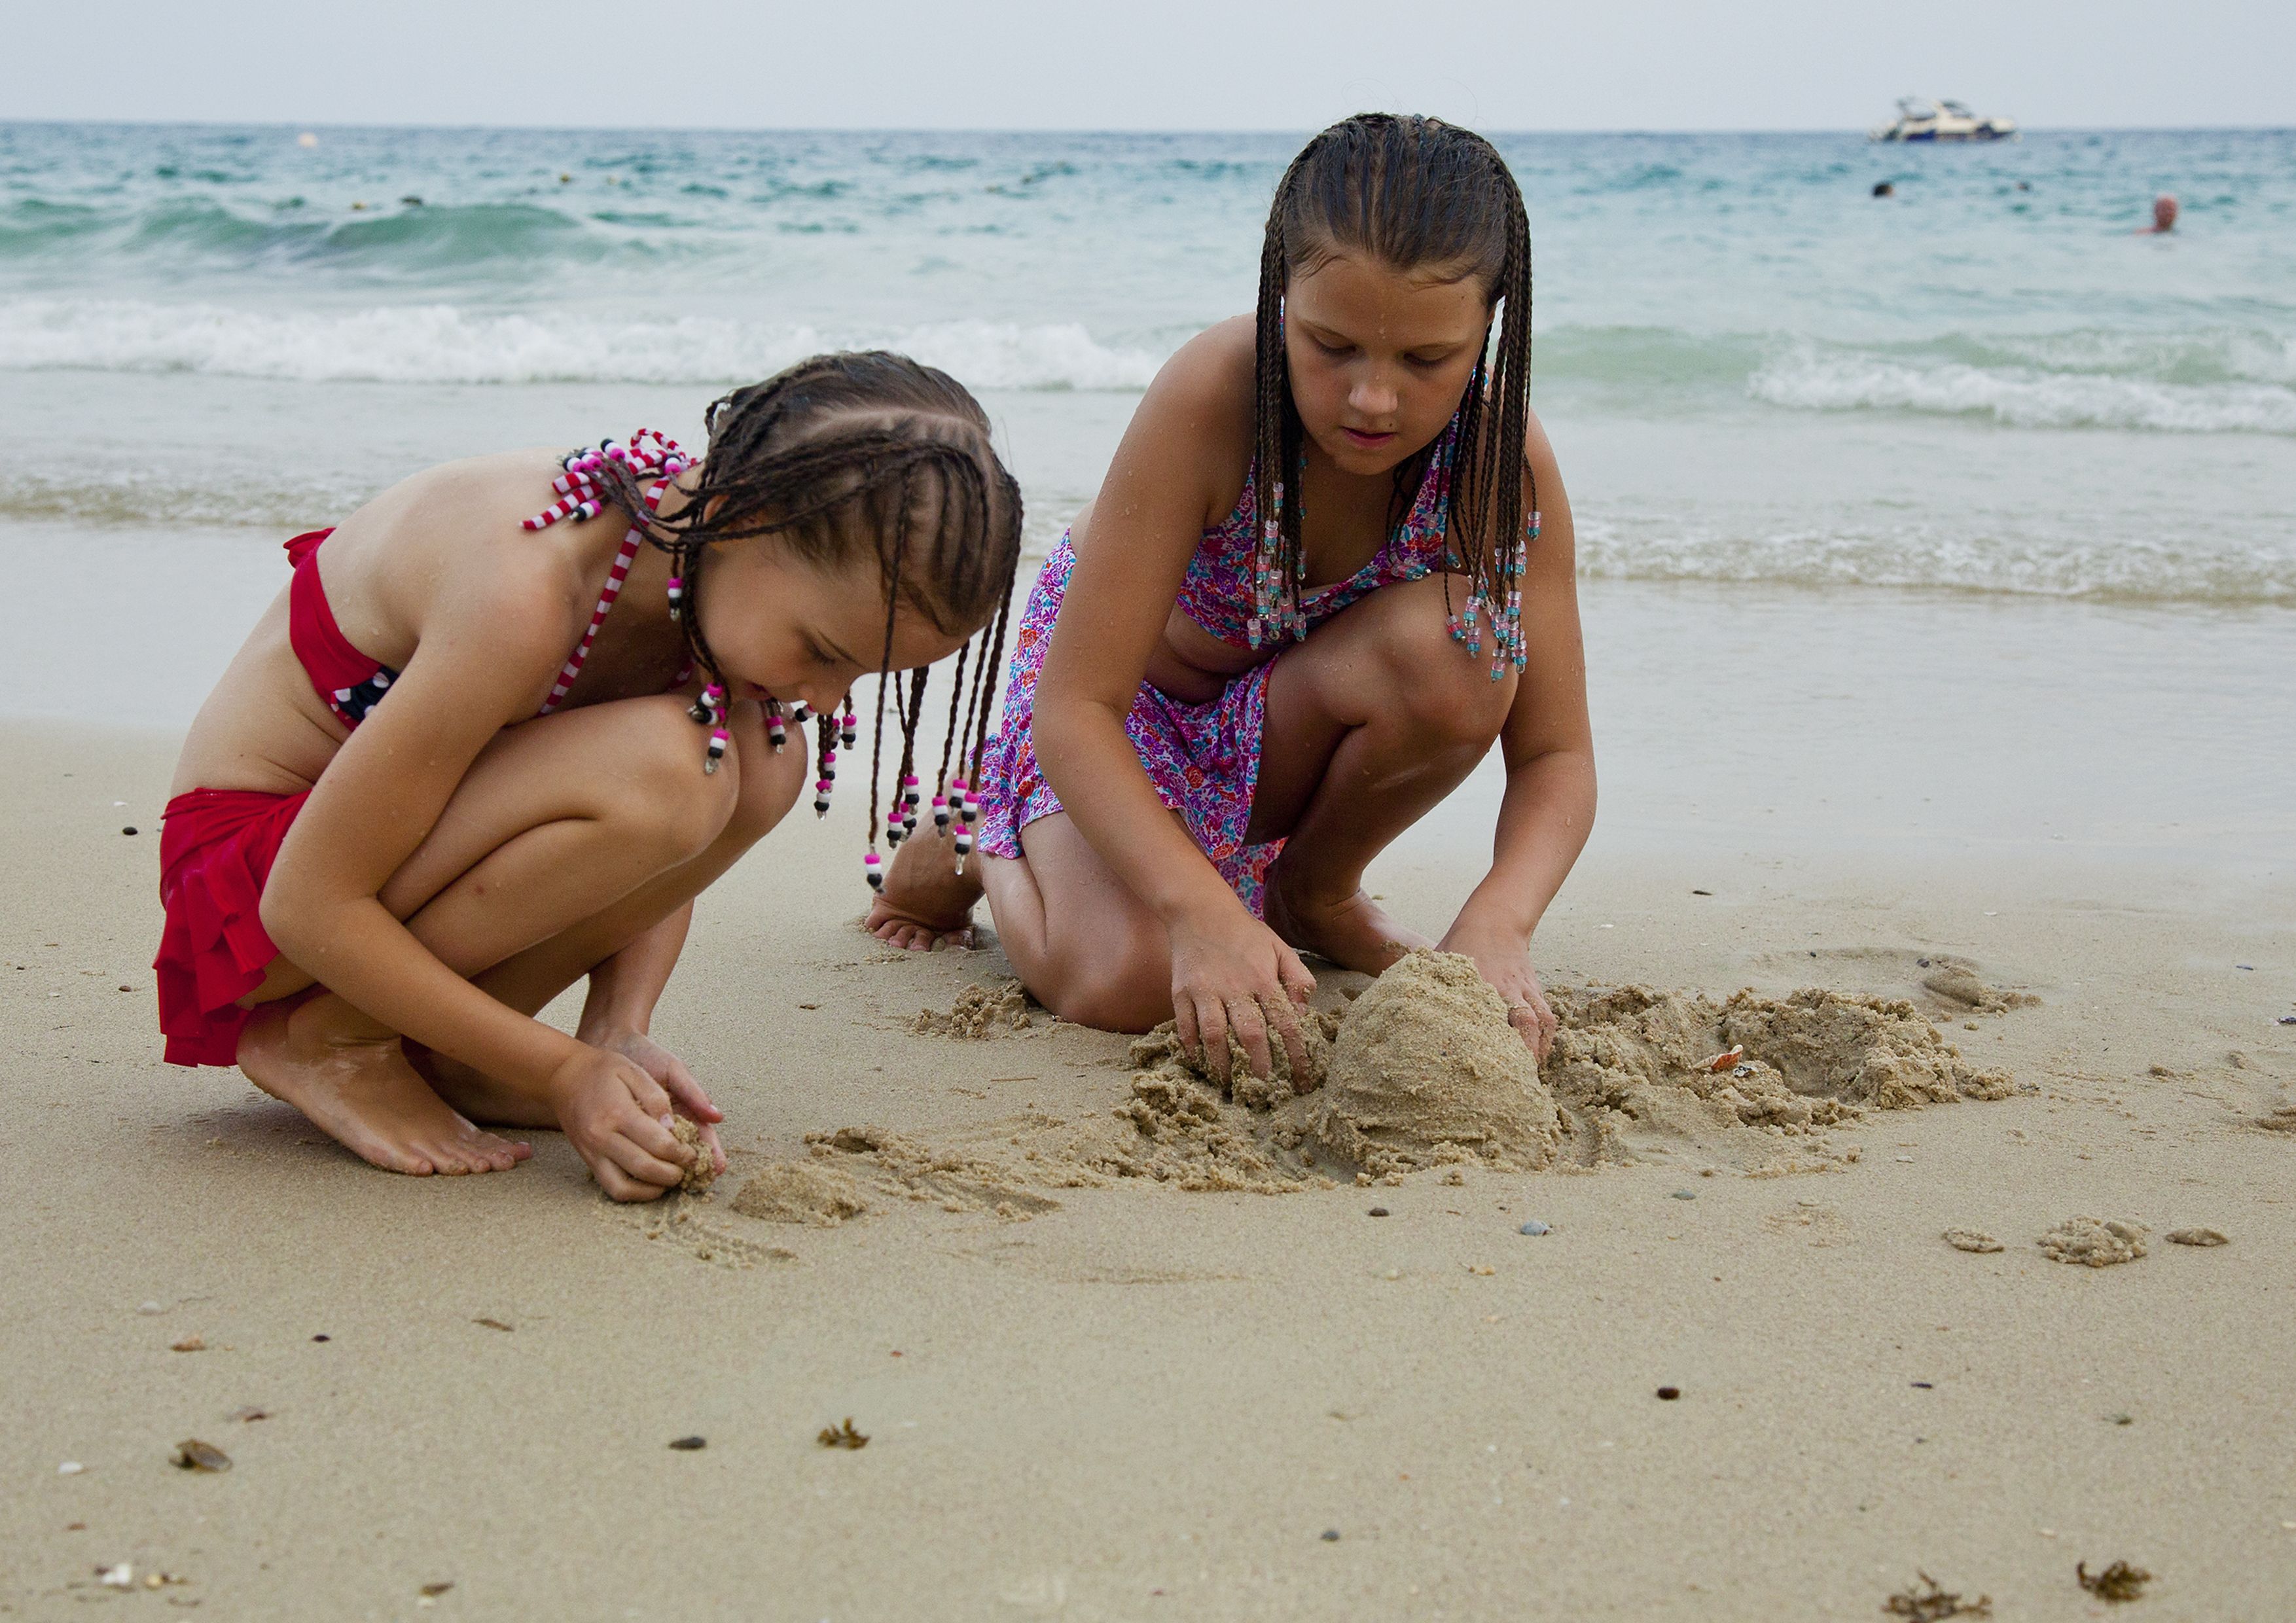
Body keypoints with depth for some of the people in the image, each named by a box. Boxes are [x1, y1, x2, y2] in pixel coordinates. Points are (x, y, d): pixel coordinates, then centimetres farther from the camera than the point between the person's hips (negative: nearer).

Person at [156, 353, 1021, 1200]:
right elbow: (307, 906, -29)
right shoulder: (527, 593, -34)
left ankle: (440, 1050, -3)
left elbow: (665, 841, 0)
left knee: (760, 765, -13)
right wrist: (564, 1072, -27)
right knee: (658, 767, -31)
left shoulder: (704, 533, -11)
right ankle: (328, 1042, -11)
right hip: (250, 867, -8)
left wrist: (620, 1034, -16)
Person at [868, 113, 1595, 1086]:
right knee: (1126, 985, -30)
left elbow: (1555, 758, -21)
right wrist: (1202, 911, -49)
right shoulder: (1212, 396, -35)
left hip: (1287, 714, 3)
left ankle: (1315, 889, 0)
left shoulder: (1500, 447, -26)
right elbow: (1076, 710, -34)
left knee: (1458, 653, -32)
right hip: (1130, 694, -3)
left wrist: (1495, 927, -43)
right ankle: (975, 851, 8)